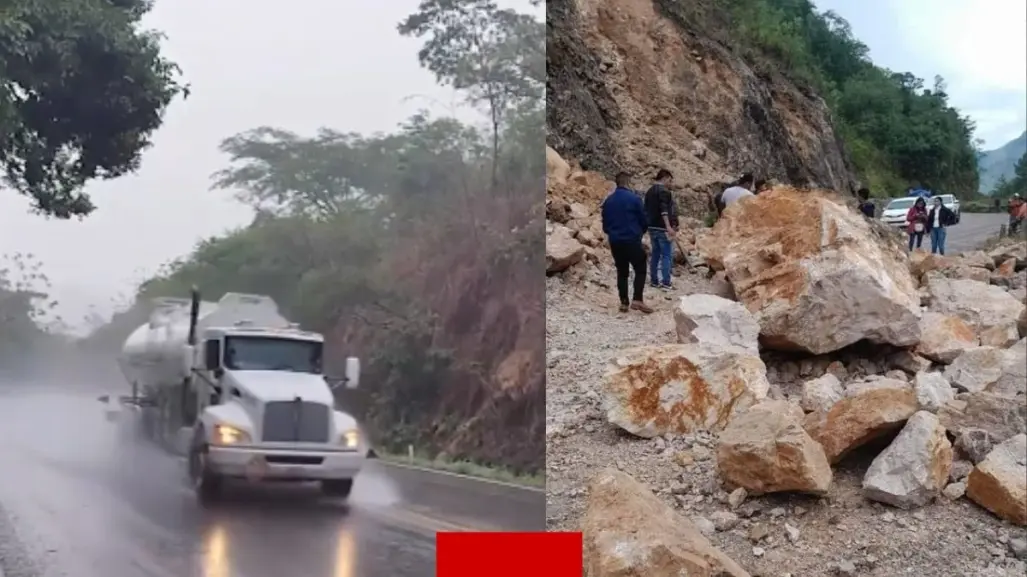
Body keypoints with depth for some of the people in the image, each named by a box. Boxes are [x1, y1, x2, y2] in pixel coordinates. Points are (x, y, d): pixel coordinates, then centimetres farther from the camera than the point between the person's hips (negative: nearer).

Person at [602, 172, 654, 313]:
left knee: (622, 272, 12)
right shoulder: (634, 198, -9)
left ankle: (624, 302, 9)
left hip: (615, 242, 5)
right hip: (632, 240, -5)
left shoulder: (608, 201, 6)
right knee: (640, 270, 3)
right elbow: (644, 220, -3)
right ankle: (637, 300, -11)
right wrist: (640, 232, 17)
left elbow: (605, 224, 12)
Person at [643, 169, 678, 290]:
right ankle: (666, 283, -9)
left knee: (655, 253, 13)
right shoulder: (663, 191, -12)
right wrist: (668, 226, -29)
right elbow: (664, 210, -23)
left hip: (652, 227, 9)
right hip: (662, 228, -9)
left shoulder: (649, 191, 15)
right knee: (667, 255, -5)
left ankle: (654, 281, 14)